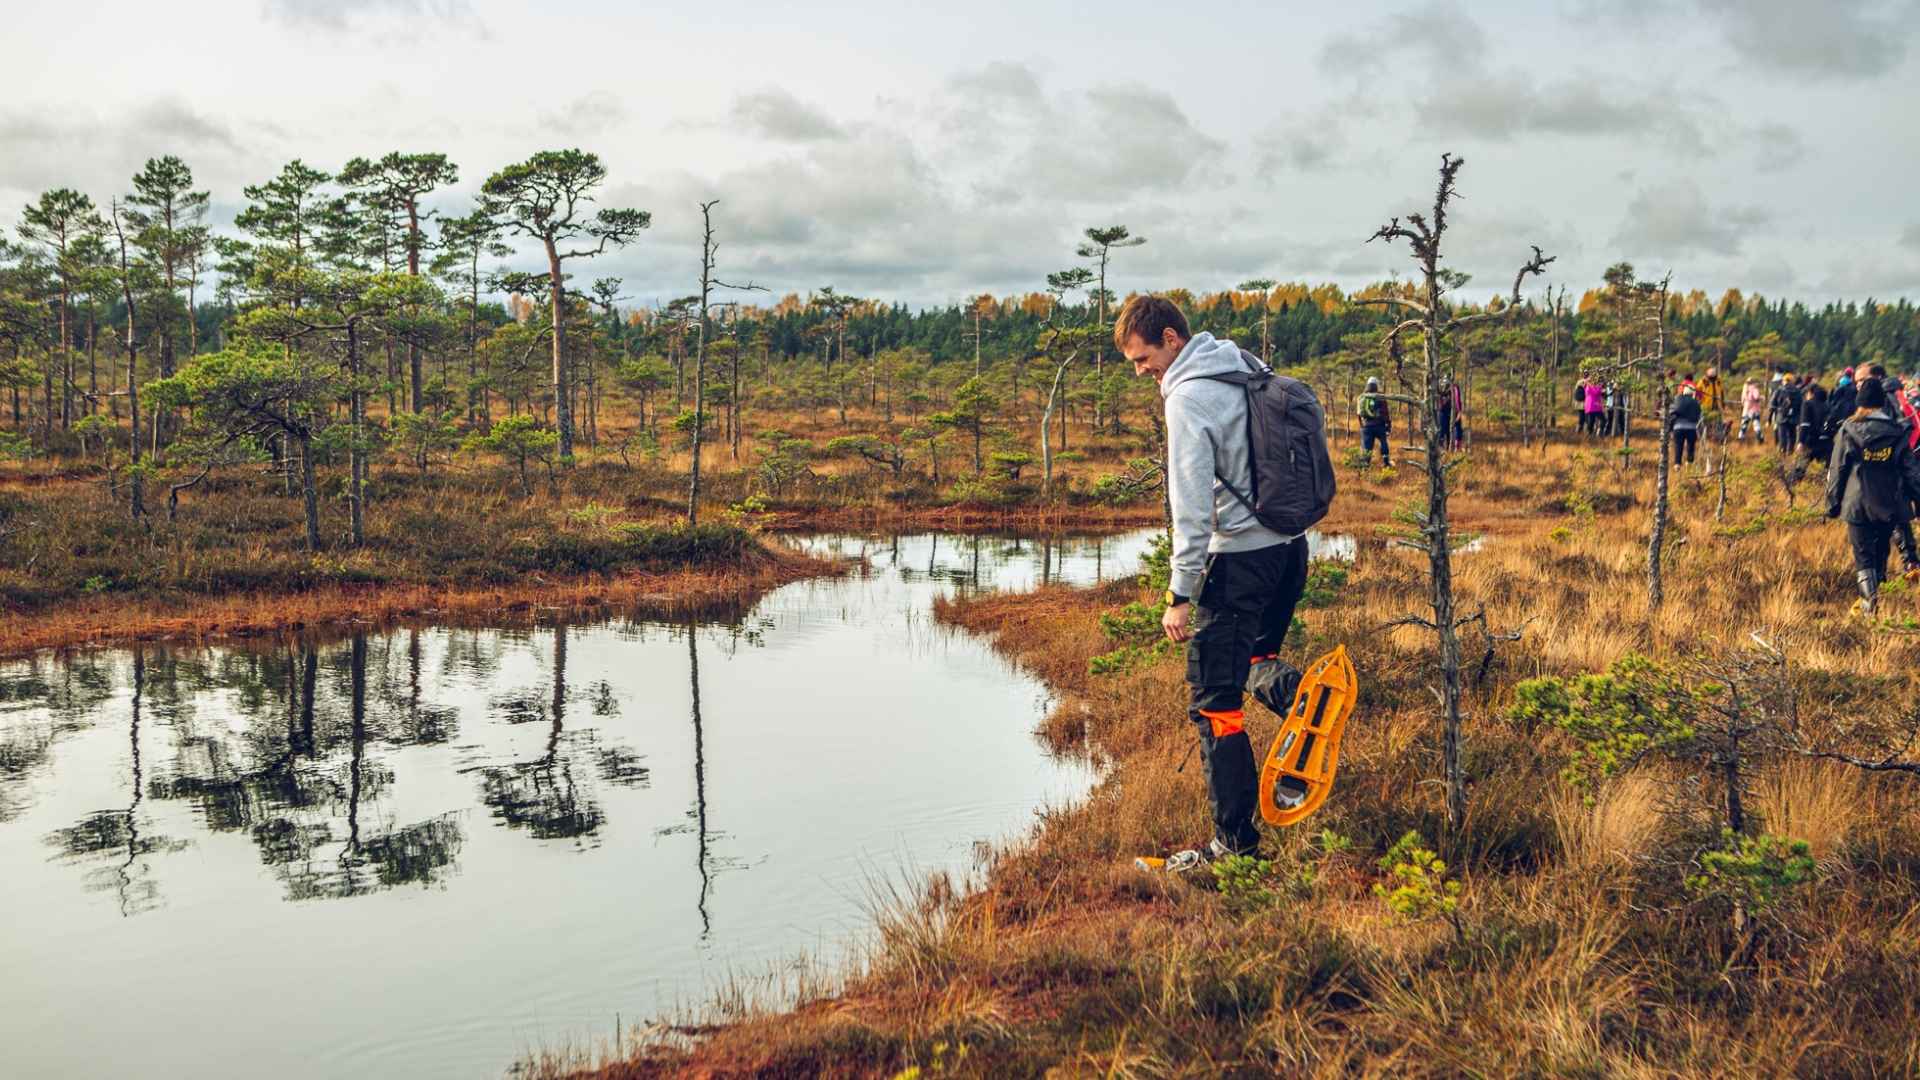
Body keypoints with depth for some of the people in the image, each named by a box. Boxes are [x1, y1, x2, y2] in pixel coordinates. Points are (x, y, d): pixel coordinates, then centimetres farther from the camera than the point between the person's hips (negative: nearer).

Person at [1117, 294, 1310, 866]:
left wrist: (1181, 596, -17)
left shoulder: (1188, 399, -16)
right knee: (1258, 660, 29)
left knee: (1215, 704, -5)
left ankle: (1236, 841, -2)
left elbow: (1192, 507, -20)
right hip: (1291, 545, 9)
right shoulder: (1248, 367, 10)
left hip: (1240, 561, -9)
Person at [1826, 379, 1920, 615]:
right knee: (1881, 551, 19)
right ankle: (1874, 595, 29)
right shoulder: (1896, 433, 1)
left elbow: (1837, 470, -3)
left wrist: (1833, 503, 3)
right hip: (1889, 505, 3)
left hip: (1857, 504, -3)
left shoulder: (1848, 430, -6)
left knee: (1863, 554, 2)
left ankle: (1869, 599, -8)